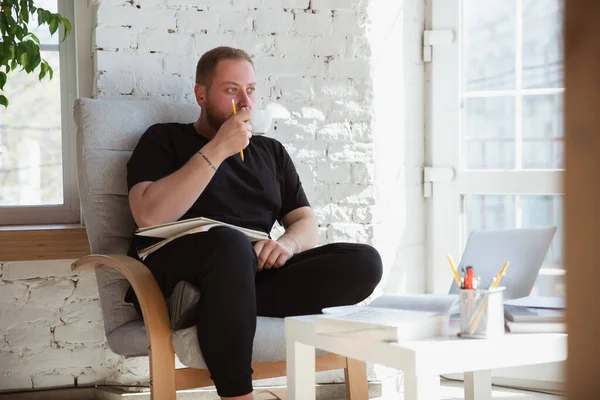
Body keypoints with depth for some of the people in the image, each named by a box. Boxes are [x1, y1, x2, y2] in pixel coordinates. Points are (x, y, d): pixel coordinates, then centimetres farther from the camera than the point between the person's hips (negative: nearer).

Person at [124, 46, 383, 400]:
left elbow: (307, 224, 18)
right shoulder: (164, 140, 10)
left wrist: (287, 244, -7)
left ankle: (231, 304, -29)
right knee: (230, 244, -41)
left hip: (255, 275, 5)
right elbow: (149, 216, -8)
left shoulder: (271, 151, 25)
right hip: (176, 278, -4)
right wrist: (217, 150, -9)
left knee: (364, 262, -19)